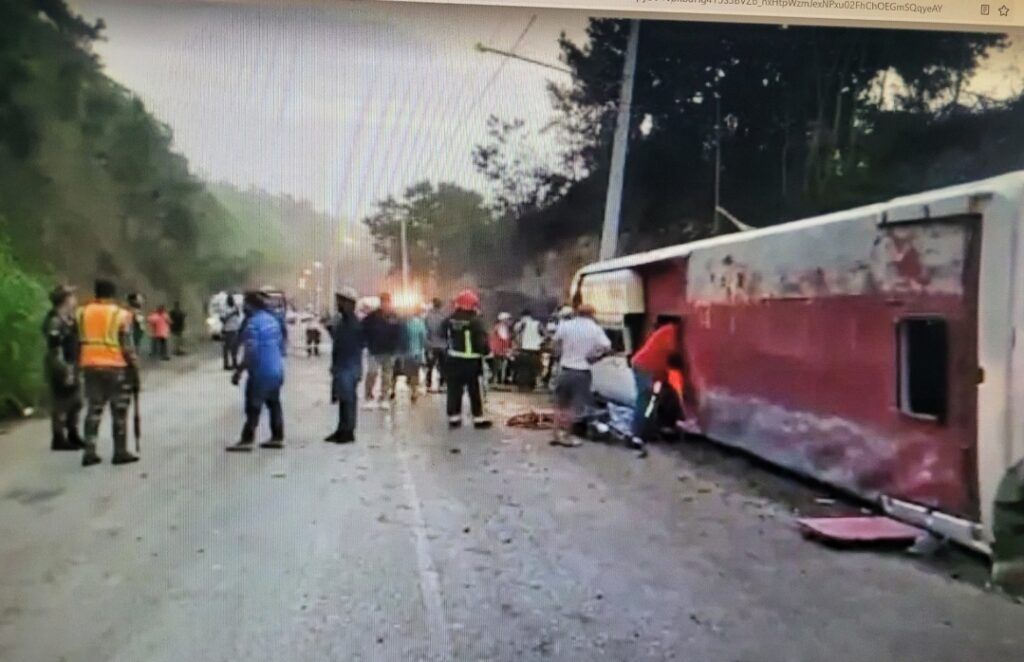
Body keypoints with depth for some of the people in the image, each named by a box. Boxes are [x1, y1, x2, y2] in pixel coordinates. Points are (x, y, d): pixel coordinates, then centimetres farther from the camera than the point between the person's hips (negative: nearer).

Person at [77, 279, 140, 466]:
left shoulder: (82, 313, 8)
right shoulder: (120, 315, -6)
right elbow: (127, 347, -8)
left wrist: (78, 366, 17)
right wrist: (135, 370, -2)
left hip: (90, 366, 4)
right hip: (115, 367, -4)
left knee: (93, 410, 11)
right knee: (119, 412, 5)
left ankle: (89, 452, 7)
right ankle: (120, 452, 8)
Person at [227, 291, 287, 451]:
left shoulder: (253, 323, -16)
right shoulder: (273, 319, 10)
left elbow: (250, 353, -20)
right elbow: (282, 345, 16)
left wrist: (238, 371, -13)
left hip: (261, 372, -8)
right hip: (277, 369, 8)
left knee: (253, 407, -3)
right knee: (274, 403, 14)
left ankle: (247, 440, 0)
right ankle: (277, 438, 18)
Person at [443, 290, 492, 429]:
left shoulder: (449, 321, 0)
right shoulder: (475, 321, -16)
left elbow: (443, 335, 13)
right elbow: (483, 342, -18)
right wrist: (486, 352, -2)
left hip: (453, 360, 4)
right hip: (471, 362, -4)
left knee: (454, 390, 11)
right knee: (475, 392, 6)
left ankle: (453, 418, 13)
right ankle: (478, 419, 11)